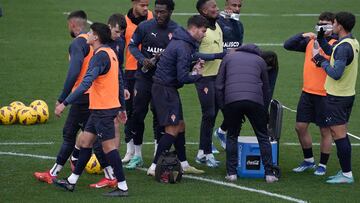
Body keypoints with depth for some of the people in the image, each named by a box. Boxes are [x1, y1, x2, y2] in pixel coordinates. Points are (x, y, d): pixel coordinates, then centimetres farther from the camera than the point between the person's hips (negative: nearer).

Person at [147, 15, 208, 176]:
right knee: (172, 129, -9)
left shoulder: (182, 42, 11)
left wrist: (194, 66, 1)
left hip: (168, 88, 10)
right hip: (164, 89, -10)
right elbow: (183, 77, -23)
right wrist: (197, 75, -5)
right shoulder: (184, 47, -21)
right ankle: (154, 167, -8)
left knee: (180, 125, 15)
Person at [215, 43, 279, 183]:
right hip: (255, 101, 0)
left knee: (232, 136, 16)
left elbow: (219, 85, 15)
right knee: (263, 137, 10)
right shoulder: (260, 60, 24)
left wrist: (223, 107, 18)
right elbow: (266, 89, 26)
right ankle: (269, 173, 6)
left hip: (231, 101, 0)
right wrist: (265, 112, 36)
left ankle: (231, 173, 11)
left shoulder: (228, 58, 24)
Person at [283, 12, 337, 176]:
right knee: (300, 126, 9)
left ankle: (322, 165, 17)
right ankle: (308, 161, 27)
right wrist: (302, 35, -7)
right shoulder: (310, 41, 8)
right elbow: (288, 45, 7)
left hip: (325, 95, -6)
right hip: (307, 93, 6)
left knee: (325, 131, 5)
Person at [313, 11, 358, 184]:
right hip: (348, 94, 10)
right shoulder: (353, 43, 8)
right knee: (342, 135, 15)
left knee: (338, 134, -6)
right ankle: (345, 171, 19)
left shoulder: (343, 47, -22)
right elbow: (335, 55, 21)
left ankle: (347, 174, -5)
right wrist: (321, 40, 17)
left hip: (337, 98, -10)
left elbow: (336, 73, -25)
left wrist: (323, 62, -10)